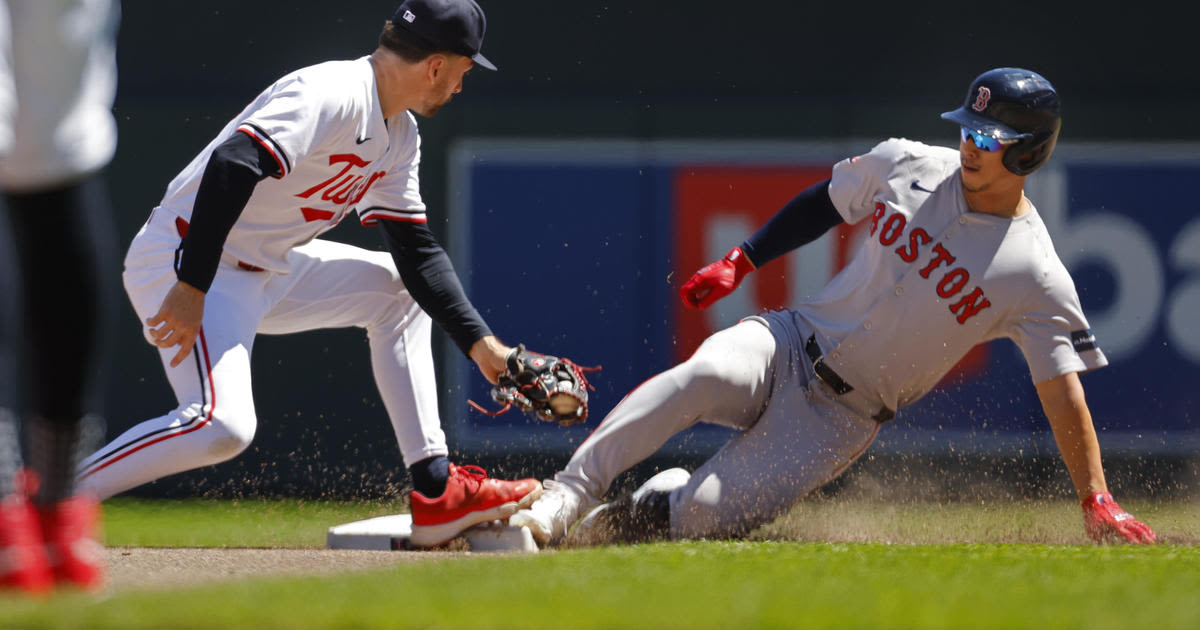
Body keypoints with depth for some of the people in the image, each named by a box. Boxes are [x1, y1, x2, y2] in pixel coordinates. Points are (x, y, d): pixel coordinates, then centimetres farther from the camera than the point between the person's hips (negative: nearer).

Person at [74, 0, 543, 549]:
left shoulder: (398, 135, 10)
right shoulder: (335, 96, -22)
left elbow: (416, 248, 16)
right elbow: (230, 166, -33)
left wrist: (480, 343, 8)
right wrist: (191, 289, -36)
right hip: (182, 262, -10)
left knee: (394, 289, 14)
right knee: (222, 424, -29)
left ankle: (437, 493, 12)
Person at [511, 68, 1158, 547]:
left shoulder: (1037, 279, -12)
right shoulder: (906, 165, -1)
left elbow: (1063, 390, -13)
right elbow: (824, 203, 16)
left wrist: (1098, 504, -19)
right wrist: (739, 261, 9)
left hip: (844, 418, -2)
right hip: (790, 344, 2)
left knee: (704, 515, -22)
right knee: (705, 375, -34)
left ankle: (629, 513, 11)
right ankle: (563, 497, -27)